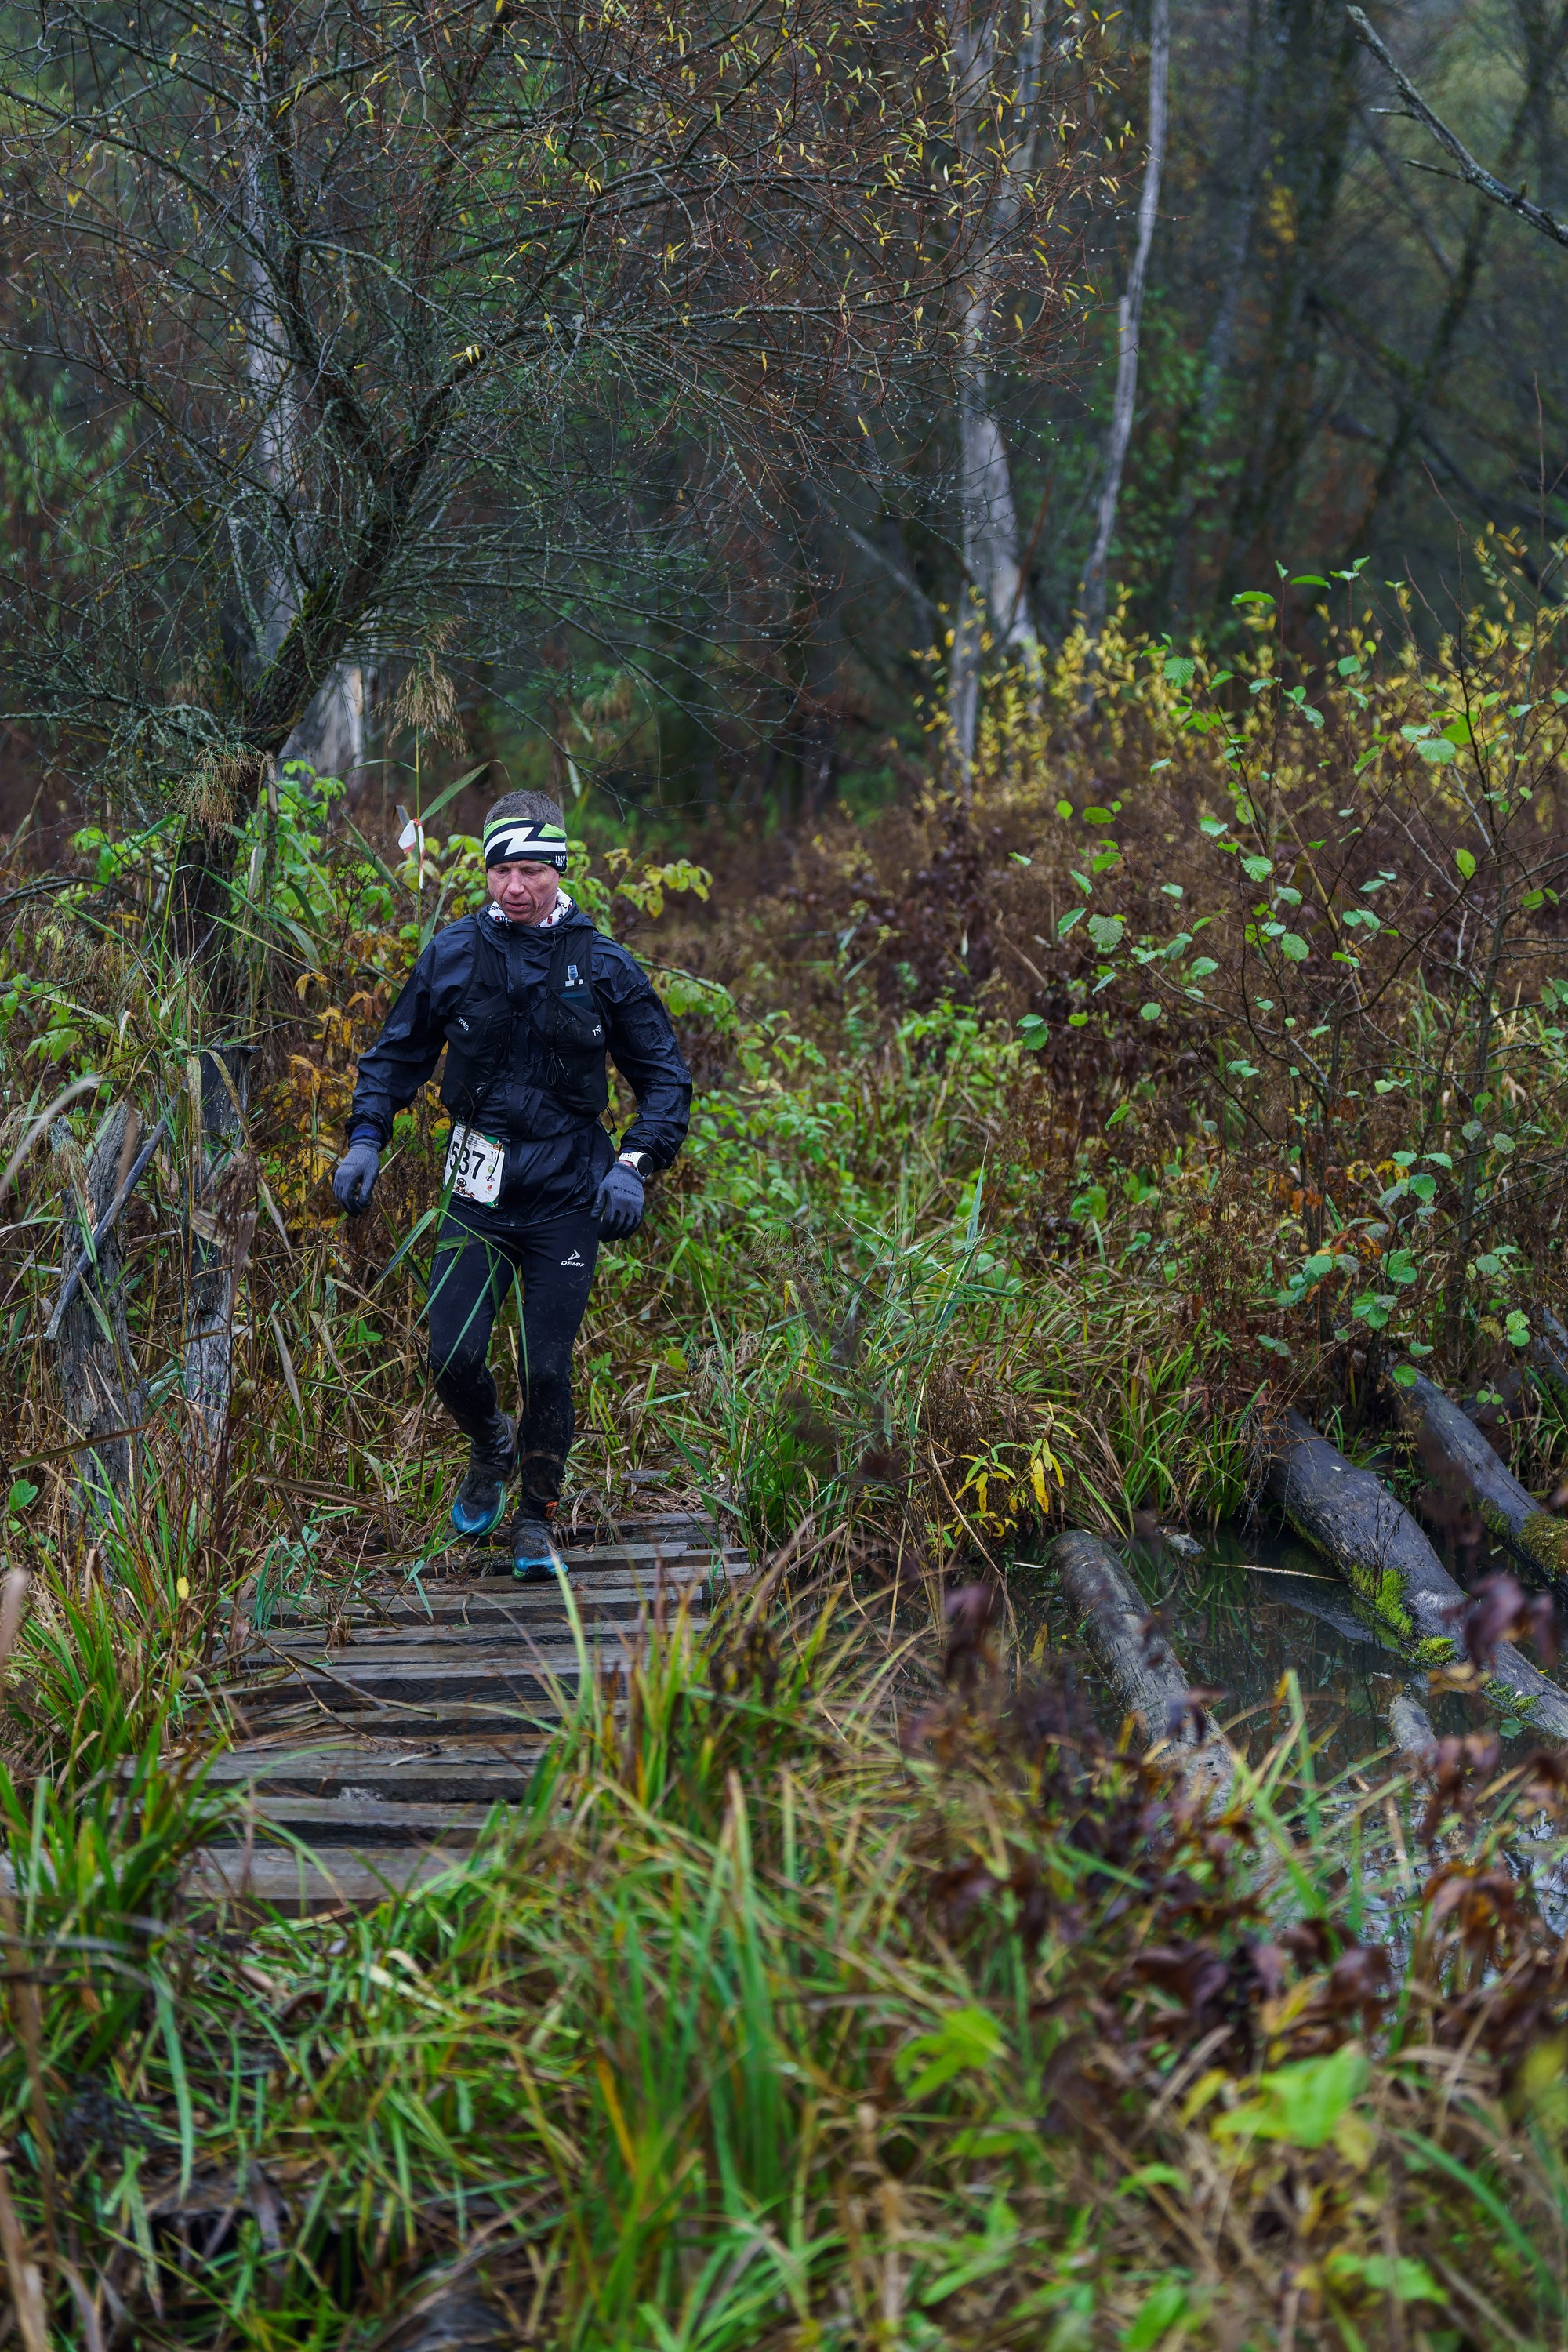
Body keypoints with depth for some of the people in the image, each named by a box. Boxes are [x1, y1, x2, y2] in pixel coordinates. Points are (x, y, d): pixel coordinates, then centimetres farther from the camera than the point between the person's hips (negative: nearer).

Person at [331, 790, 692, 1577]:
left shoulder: (604, 967, -2)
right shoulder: (451, 956, 1)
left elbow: (665, 1075, 4)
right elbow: (397, 1053, 13)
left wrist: (634, 1163, -10)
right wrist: (365, 1139, -1)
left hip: (567, 1199, -1)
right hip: (477, 1190, 1)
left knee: (546, 1372, 0)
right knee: (453, 1360, -7)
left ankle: (536, 1520, 21)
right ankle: (492, 1450, 27)